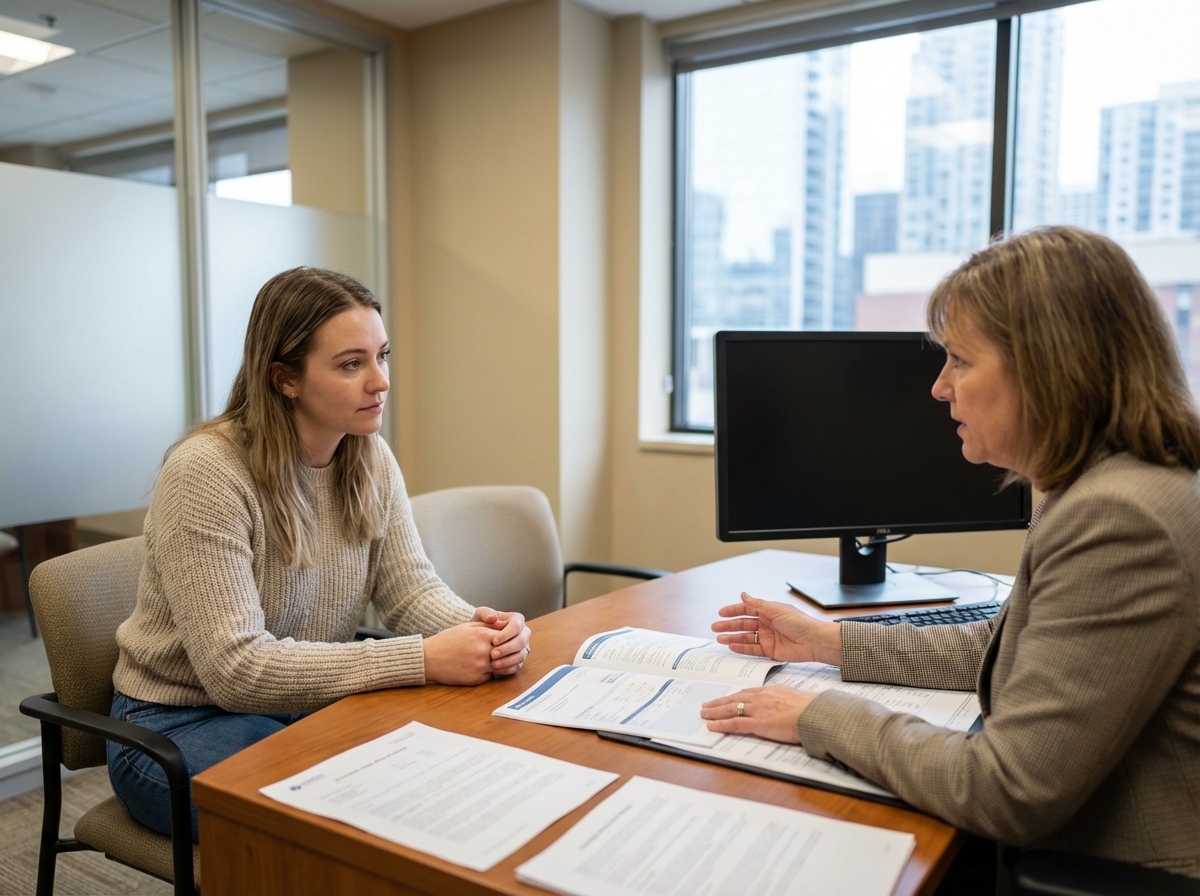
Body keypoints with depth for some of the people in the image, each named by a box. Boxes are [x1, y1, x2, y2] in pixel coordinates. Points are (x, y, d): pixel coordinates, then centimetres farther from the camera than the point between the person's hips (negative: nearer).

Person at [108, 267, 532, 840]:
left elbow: (411, 589, -2)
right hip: (184, 723, -5)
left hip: (312, 705, 6)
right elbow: (237, 669, -28)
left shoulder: (371, 460, -3)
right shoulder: (205, 473, -24)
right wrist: (423, 660, -33)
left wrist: (483, 629, -25)